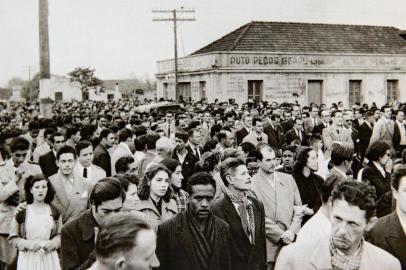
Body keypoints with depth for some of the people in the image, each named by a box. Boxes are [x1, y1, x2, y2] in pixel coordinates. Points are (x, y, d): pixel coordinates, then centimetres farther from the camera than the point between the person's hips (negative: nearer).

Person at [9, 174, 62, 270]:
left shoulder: (54, 211, 2)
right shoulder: (22, 212, -3)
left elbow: (60, 234, 10)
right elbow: (13, 238, 1)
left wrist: (53, 243, -8)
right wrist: (27, 244, -13)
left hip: (49, 257, 1)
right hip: (28, 258, -1)